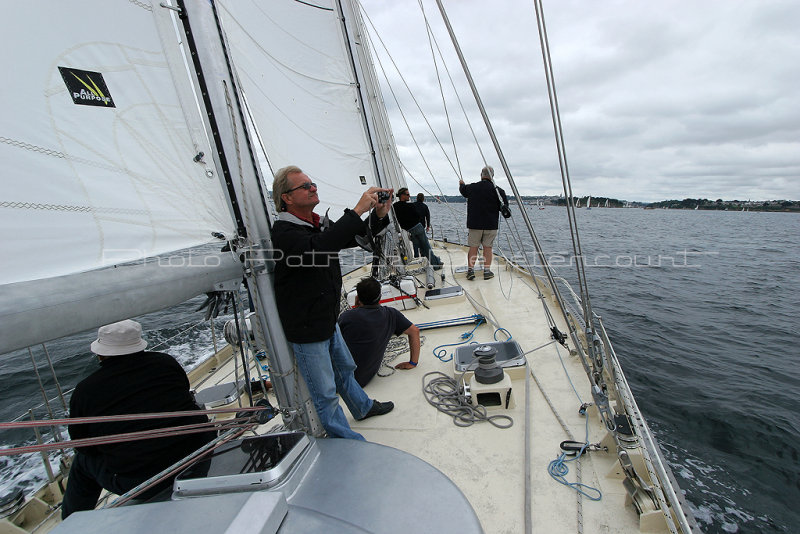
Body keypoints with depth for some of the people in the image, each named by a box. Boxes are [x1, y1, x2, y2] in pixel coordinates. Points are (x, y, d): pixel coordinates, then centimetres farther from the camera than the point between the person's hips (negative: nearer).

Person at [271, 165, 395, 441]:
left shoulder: (321, 223, 7)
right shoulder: (284, 232, -22)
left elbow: (357, 237, 10)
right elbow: (318, 248, -42)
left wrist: (379, 215, -10)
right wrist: (358, 210, -40)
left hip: (328, 319, 9)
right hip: (305, 328, -9)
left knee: (343, 368, 30)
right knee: (325, 393, 6)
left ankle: (363, 407, 54)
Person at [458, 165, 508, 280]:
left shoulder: (471, 187, 0)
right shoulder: (498, 191, -6)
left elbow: (463, 190, 23)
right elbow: (505, 207, -1)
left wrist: (461, 184, 45)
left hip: (474, 224, 1)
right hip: (491, 225, -1)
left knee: (473, 247, 6)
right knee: (488, 247, 6)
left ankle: (470, 269, 3)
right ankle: (487, 271, 8)